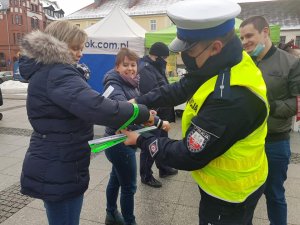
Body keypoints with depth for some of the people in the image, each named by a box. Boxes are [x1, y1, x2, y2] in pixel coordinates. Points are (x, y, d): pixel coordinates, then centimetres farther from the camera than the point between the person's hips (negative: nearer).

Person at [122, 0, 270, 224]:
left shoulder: (231, 97, -37)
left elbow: (189, 157, -28)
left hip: (230, 193, -8)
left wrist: (142, 140, -15)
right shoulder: (224, 64, -8)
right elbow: (181, 88, 2)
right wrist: (138, 102, -7)